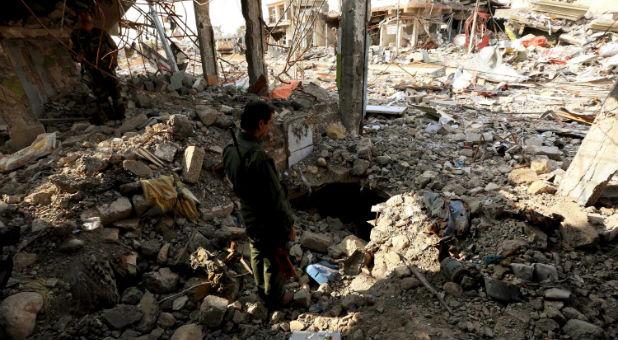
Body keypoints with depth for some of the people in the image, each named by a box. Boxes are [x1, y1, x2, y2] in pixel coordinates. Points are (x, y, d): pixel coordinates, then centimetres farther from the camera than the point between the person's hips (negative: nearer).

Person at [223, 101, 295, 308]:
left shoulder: (230, 150, -8)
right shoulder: (258, 158, -35)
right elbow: (276, 198, -28)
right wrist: (289, 226, -15)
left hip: (248, 217, 8)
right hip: (269, 223, -8)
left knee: (257, 254, 29)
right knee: (274, 262, 17)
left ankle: (262, 291, 53)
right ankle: (275, 299, 41)